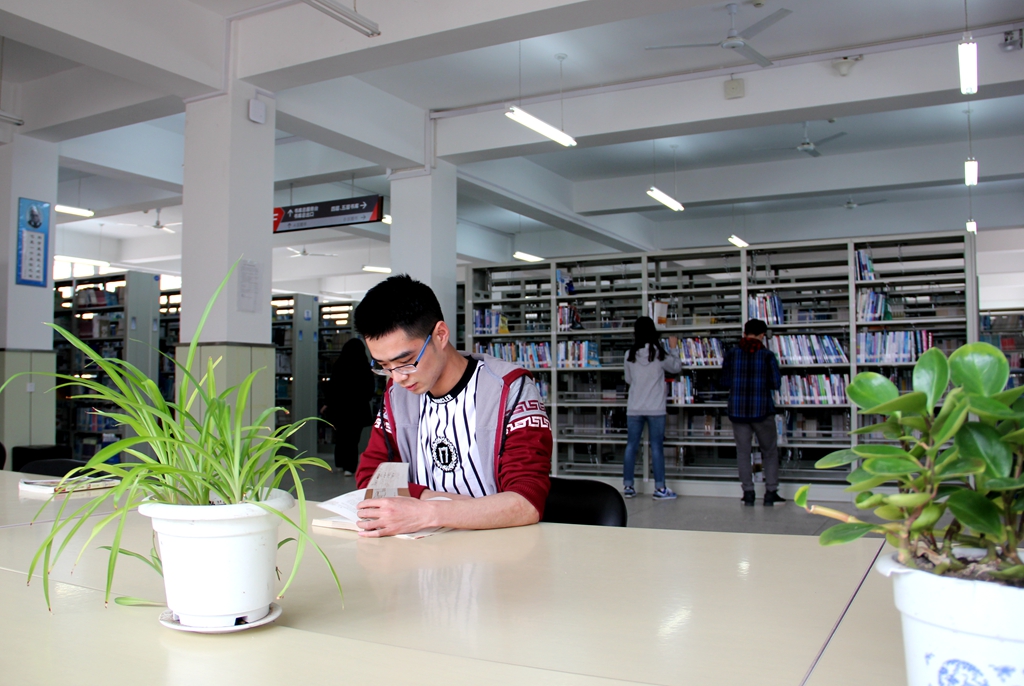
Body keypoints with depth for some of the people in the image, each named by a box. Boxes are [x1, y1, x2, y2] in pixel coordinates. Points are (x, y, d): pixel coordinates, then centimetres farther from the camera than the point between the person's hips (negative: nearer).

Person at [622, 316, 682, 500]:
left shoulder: (630, 354, 1)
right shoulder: (659, 353, -7)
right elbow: (676, 368, 9)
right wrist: (674, 348, 21)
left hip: (634, 408, 3)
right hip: (655, 409, -3)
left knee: (631, 446, 8)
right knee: (657, 447, 2)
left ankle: (627, 486, 11)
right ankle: (660, 488, 4)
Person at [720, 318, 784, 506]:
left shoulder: (731, 354, 1)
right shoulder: (767, 355, -4)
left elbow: (725, 383, 5)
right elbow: (775, 383, -3)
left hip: (737, 410, 2)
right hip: (762, 409, -1)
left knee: (743, 452, 9)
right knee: (769, 451, 11)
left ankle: (748, 492, 8)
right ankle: (770, 492, 9)